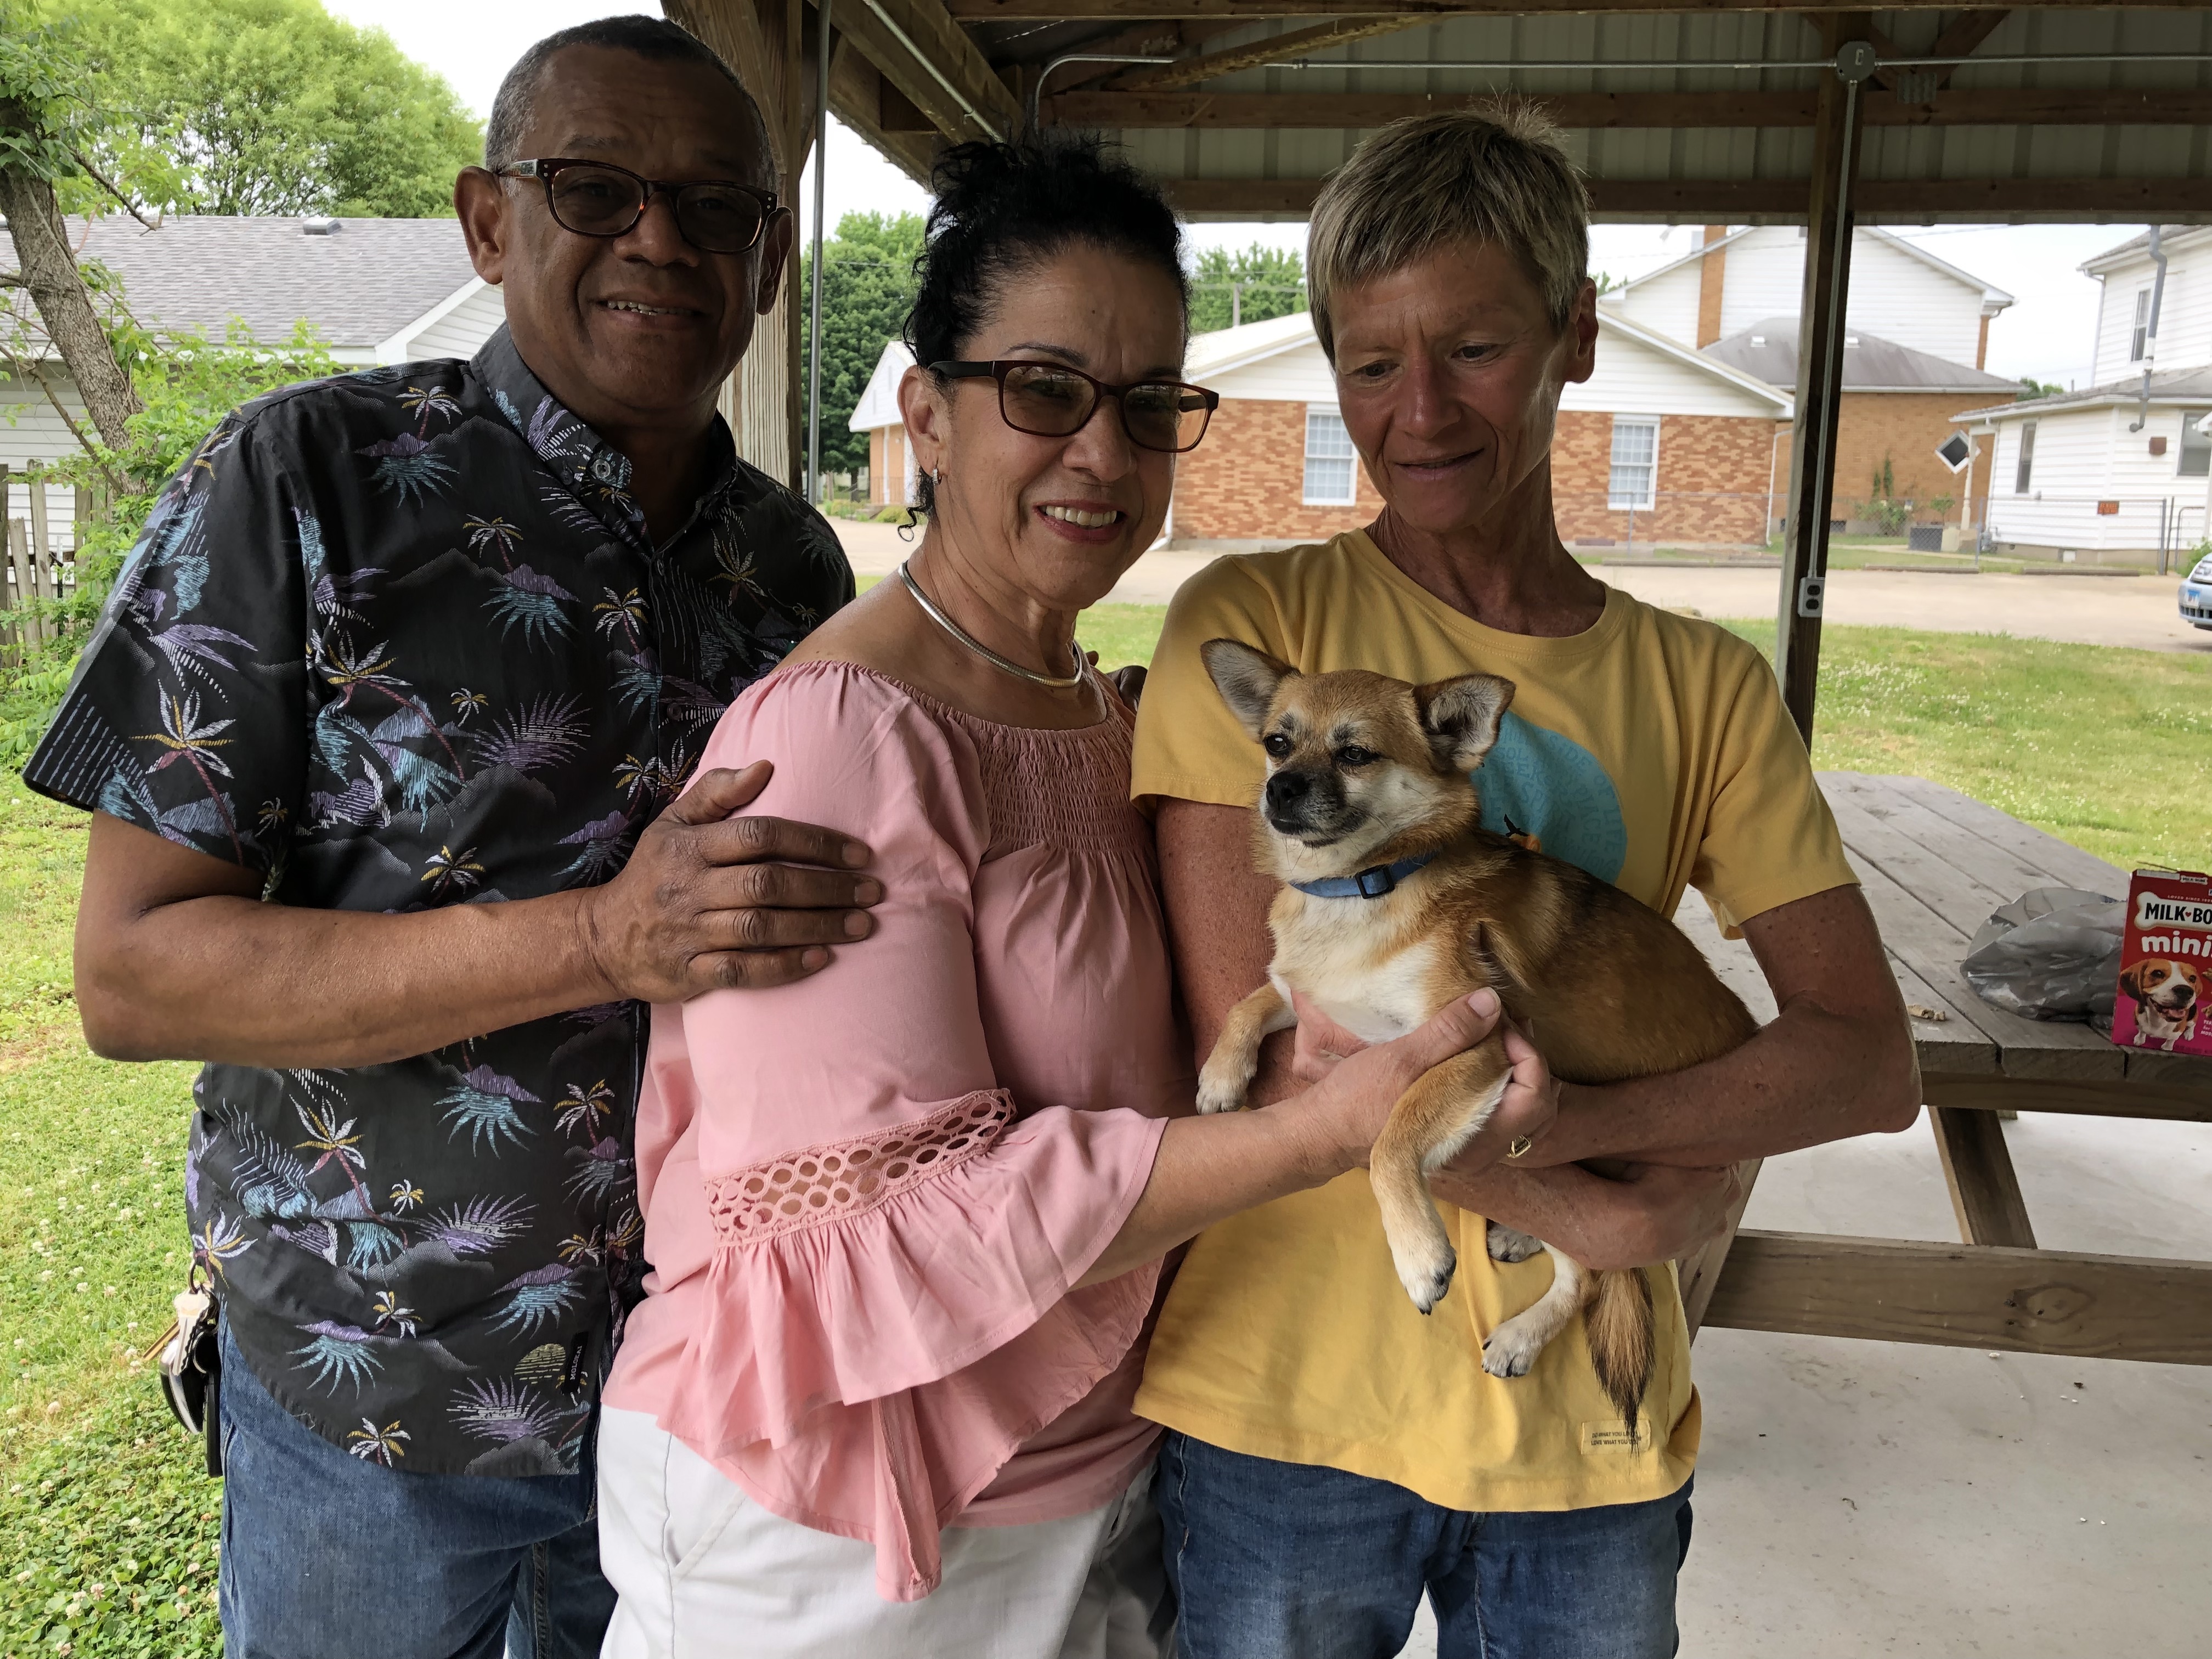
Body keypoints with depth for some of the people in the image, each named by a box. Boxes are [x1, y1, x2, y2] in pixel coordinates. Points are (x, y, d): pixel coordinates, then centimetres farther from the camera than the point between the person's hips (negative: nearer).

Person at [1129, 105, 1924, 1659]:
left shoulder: (1706, 687, 2)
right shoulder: (1252, 625, -8)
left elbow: (1872, 1058, -4)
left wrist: (1567, 1121, -21)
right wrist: (1612, 1211, -16)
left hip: (1593, 1425, 3)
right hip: (1288, 1406, -2)